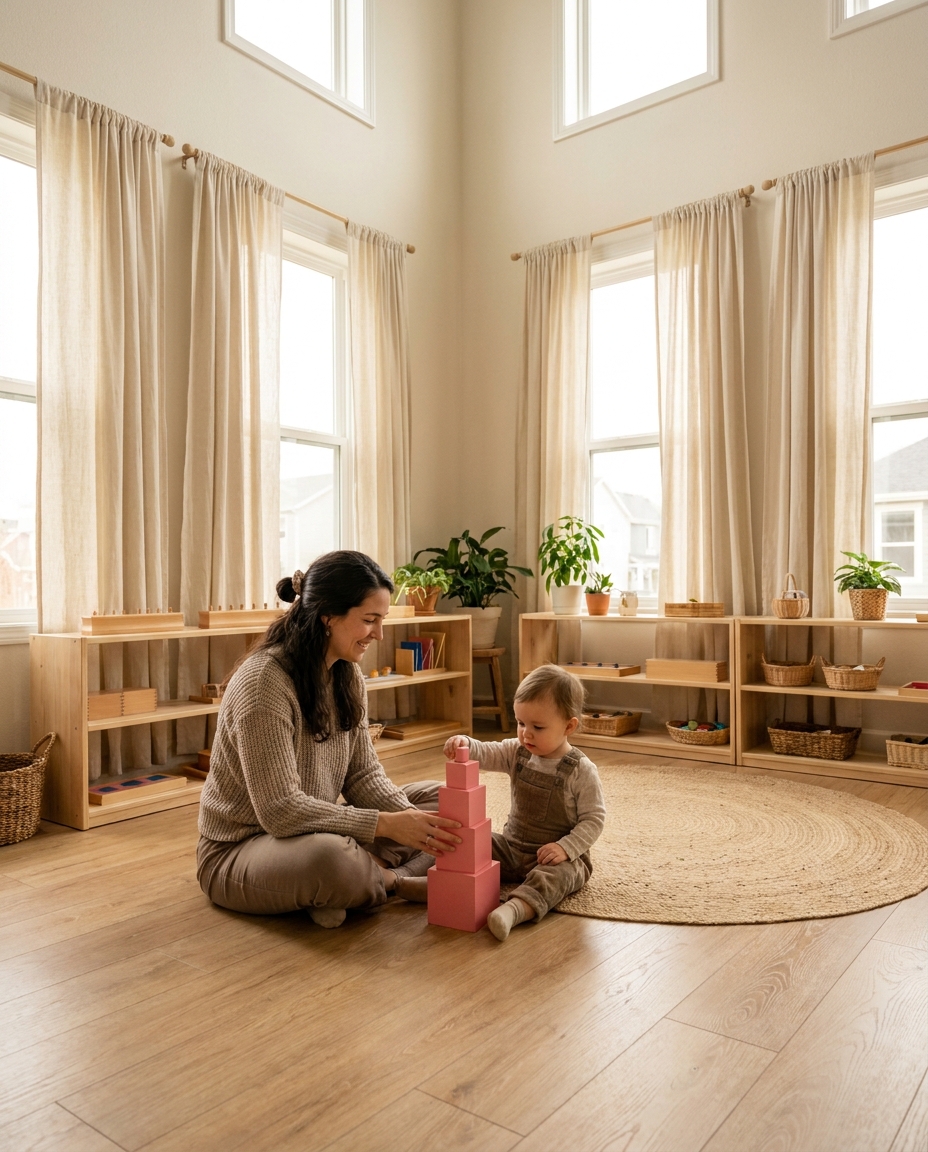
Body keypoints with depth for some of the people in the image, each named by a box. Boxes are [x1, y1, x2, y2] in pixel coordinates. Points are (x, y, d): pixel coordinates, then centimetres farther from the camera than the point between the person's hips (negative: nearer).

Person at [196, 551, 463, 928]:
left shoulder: (348, 676, 1)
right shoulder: (263, 681, -25)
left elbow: (363, 774, 1)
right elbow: (280, 810, -29)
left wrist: (408, 818, -19)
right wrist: (387, 825, -30)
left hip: (319, 832, 8)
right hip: (239, 851, -8)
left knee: (437, 799, 1)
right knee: (331, 857, -40)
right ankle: (390, 877, -9)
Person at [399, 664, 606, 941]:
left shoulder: (581, 771, -14)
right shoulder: (517, 752, 0)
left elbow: (594, 819, -12)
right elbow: (486, 754, -12)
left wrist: (566, 848, -24)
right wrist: (465, 744, -34)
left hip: (557, 856, -6)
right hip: (513, 847, 6)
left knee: (554, 875, -36)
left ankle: (515, 909, -58)